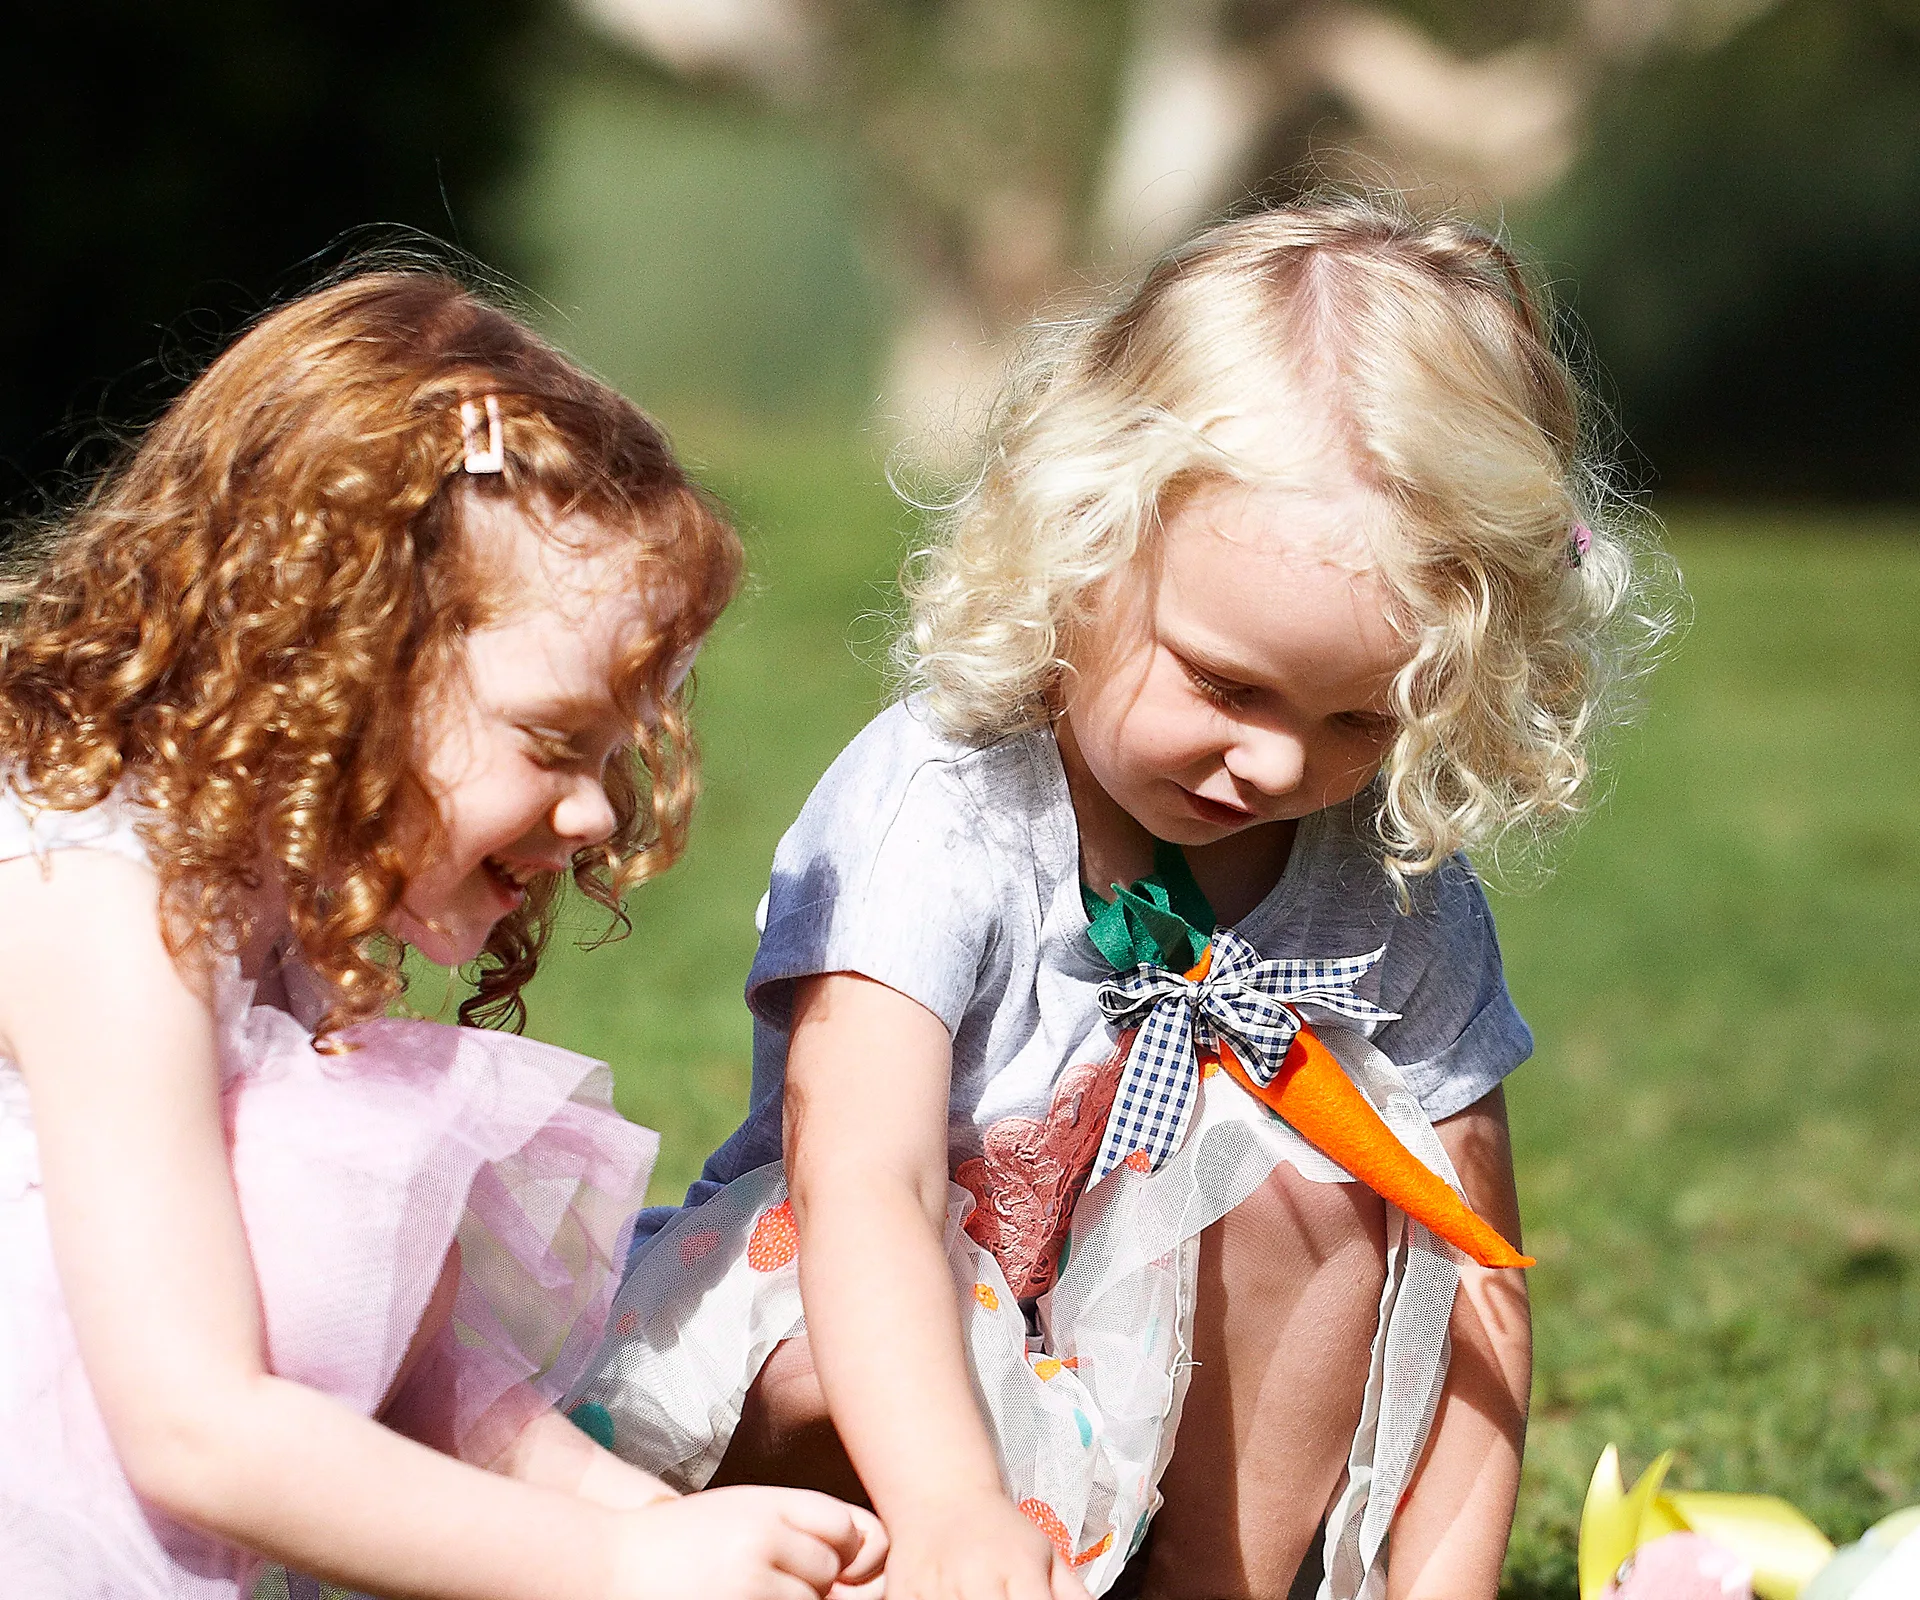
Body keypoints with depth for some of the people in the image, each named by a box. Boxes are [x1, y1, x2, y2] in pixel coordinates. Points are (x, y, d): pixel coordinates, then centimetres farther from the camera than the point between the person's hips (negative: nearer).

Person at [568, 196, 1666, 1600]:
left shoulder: (1397, 895, -9)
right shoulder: (937, 808, -23)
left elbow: (1473, 1289, -5)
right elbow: (863, 1184, -36)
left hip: (1192, 1414, 4)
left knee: (1311, 1157, -22)